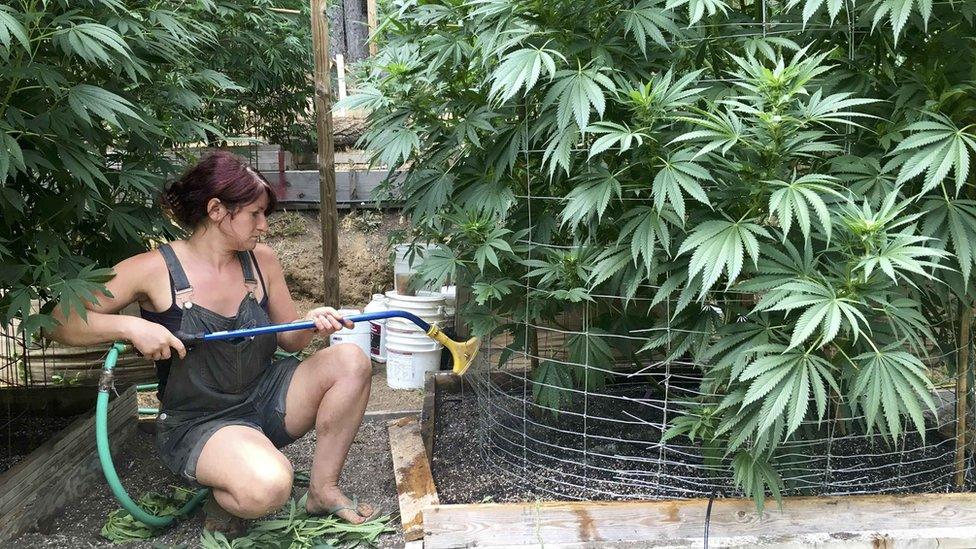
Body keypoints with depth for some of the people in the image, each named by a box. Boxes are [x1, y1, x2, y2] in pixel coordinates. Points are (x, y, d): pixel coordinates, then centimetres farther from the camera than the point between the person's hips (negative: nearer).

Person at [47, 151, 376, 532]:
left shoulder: (262, 261, 2)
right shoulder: (156, 270, -12)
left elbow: (288, 340, 11)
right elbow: (59, 323, -12)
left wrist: (310, 324, -13)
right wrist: (131, 327, -28)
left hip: (264, 398, 6)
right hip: (197, 424, -6)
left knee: (350, 361, -16)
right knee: (268, 487, -36)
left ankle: (323, 489, -2)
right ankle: (221, 501, 2)